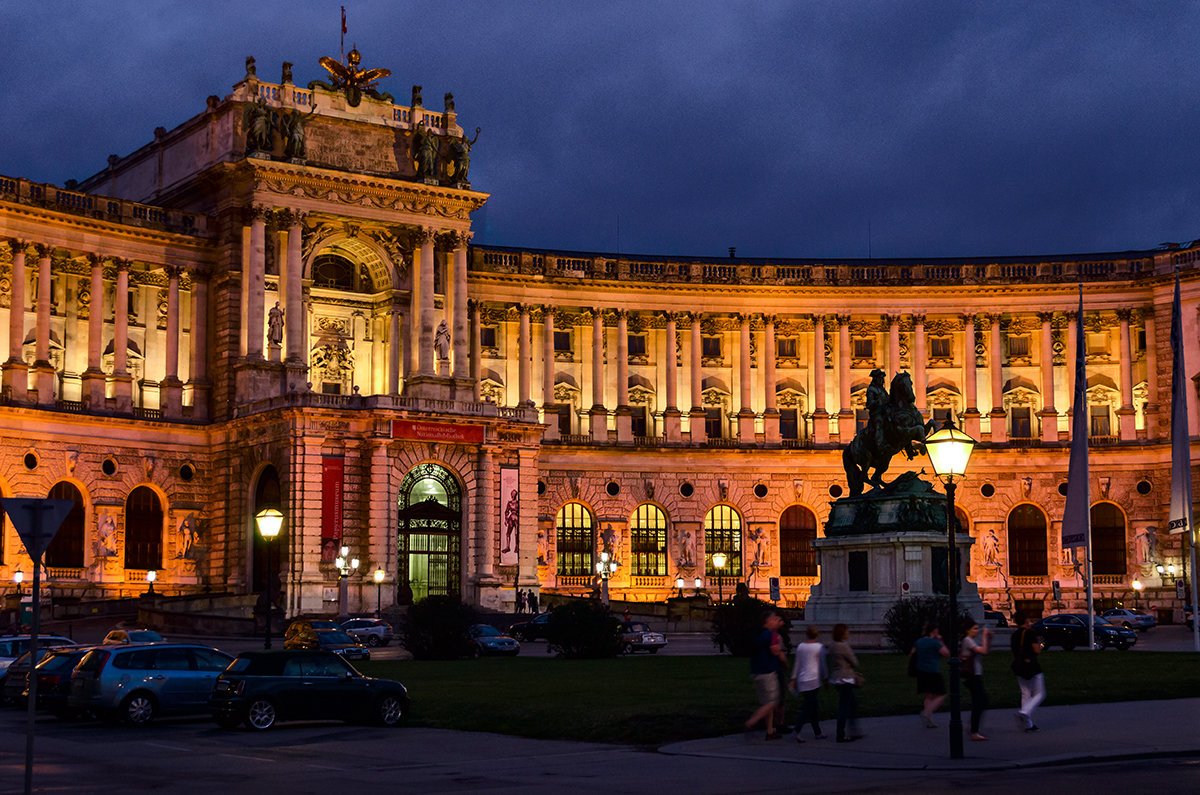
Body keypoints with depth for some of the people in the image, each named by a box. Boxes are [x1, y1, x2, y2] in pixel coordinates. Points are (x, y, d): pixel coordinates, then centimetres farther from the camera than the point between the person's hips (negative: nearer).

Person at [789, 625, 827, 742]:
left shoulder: (800, 646, 8)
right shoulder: (820, 647, -4)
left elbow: (797, 664, 12)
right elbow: (822, 664, -2)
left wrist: (794, 679, 17)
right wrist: (826, 678, 8)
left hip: (802, 680, 5)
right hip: (814, 680, -5)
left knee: (812, 707, 11)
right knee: (808, 708, -7)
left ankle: (817, 733, 15)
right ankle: (797, 731, -21)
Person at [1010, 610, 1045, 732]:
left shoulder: (1014, 635, 10)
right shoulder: (1030, 633, -11)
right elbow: (1037, 650, -13)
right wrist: (1040, 643, 6)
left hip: (1018, 667, 7)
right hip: (1031, 665, -7)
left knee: (1025, 694, 12)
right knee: (1040, 694, 3)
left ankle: (1028, 724, 10)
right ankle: (1025, 712, -20)